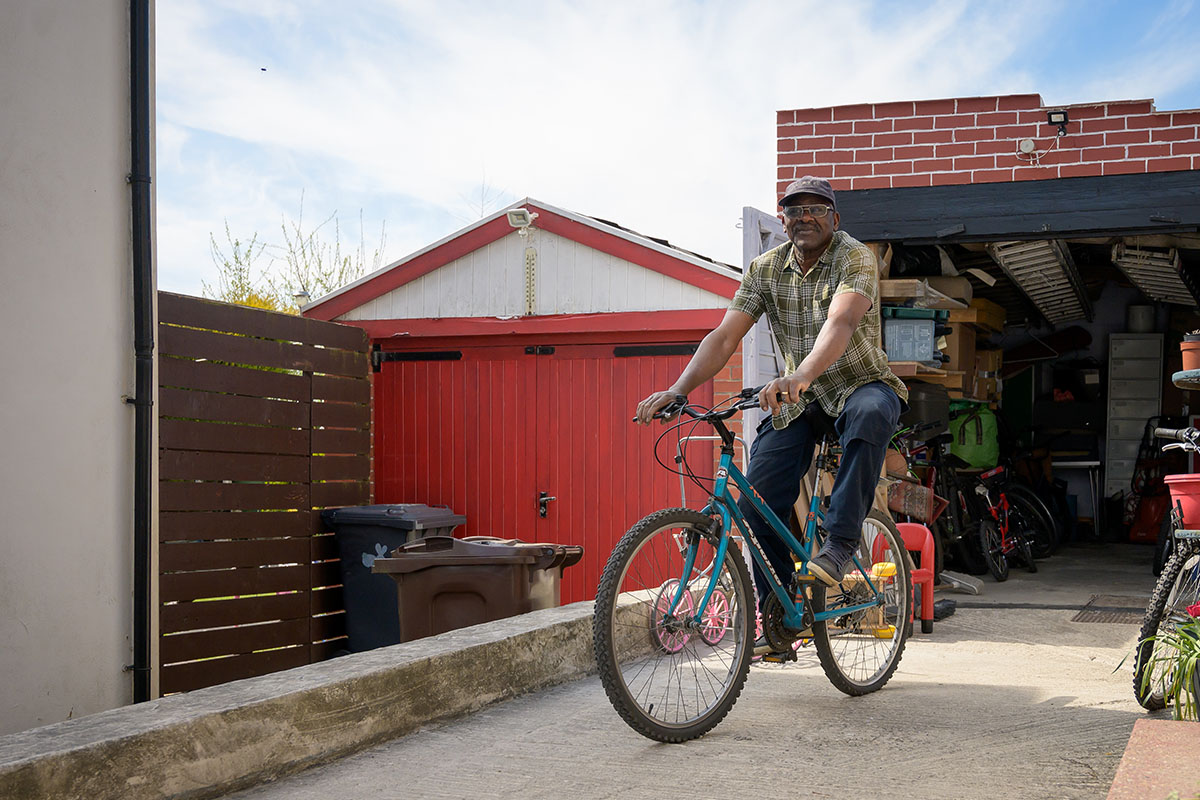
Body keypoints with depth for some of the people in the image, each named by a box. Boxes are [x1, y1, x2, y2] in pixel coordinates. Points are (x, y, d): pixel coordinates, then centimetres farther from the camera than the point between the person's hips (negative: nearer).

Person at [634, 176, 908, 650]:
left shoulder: (855, 259, -17)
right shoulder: (765, 269, -2)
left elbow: (840, 322, -36)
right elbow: (725, 336, -10)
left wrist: (802, 375, -55)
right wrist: (678, 389, -25)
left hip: (860, 384, -4)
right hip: (799, 397, 4)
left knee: (870, 414, -41)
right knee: (757, 503, -13)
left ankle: (840, 540, -32)